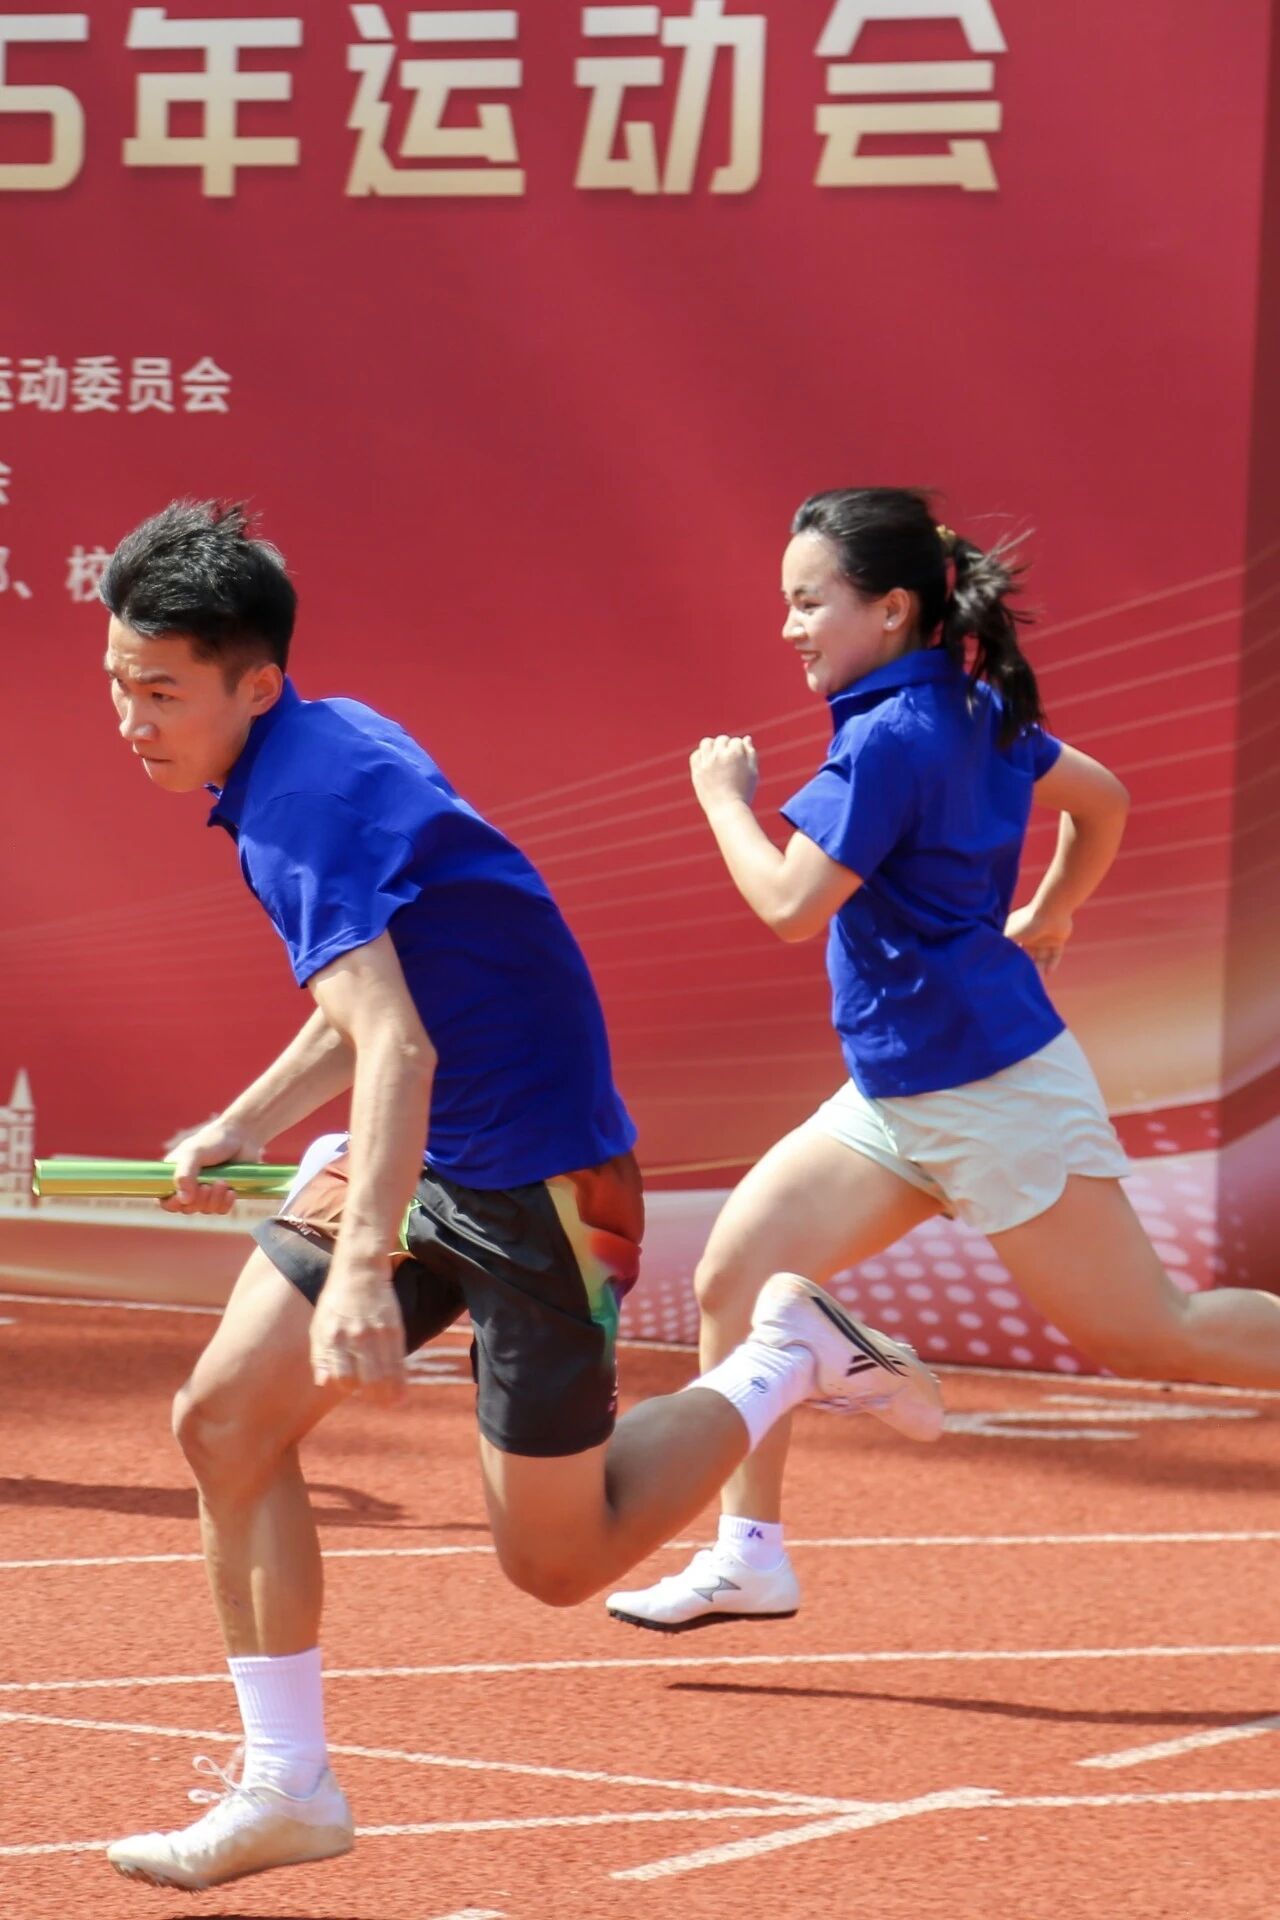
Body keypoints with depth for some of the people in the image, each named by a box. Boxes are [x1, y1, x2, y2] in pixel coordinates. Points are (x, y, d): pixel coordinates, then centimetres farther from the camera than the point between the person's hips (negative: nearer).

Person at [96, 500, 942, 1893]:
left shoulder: (305, 807, -25)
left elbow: (397, 1048, -39)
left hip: (535, 1177, -9)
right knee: (225, 1420, -2)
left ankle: (783, 1362, 20)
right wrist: (240, 1130, 17)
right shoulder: (328, 744, 5)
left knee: (558, 1562, 1)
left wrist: (365, 1267, -49)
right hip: (423, 1161, 9)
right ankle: (286, 1790, 5)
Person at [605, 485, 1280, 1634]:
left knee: (1144, 1332, -2)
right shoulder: (975, 711, 8)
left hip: (989, 1087, -10)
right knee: (736, 1271, 2)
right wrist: (1043, 921, 26)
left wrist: (725, 795, -7)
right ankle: (750, 1556, 6)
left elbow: (791, 903, -23)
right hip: (899, 1097, 10)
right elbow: (1102, 800, 20)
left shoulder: (891, 738, -20)